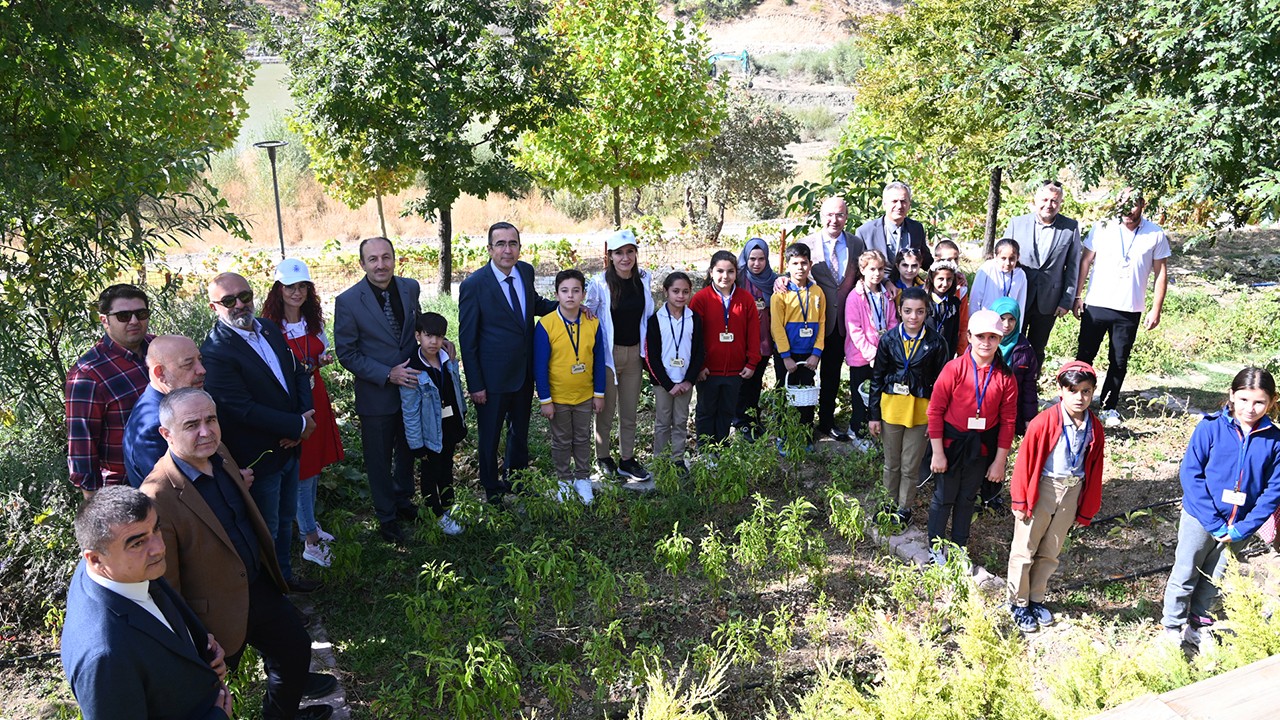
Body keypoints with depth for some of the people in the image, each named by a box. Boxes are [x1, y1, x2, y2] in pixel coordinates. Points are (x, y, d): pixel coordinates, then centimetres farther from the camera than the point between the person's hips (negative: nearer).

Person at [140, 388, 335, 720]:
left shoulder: (219, 454, -7)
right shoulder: (158, 499, -31)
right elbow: (165, 588, -23)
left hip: (260, 585, 8)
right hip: (221, 612, -8)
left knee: (295, 646, 27)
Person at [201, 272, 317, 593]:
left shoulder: (269, 328, 2)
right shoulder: (215, 351, -23)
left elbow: (298, 372, 7)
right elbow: (244, 410, -27)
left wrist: (303, 417, -10)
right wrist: (299, 425, -20)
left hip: (288, 446, 8)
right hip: (259, 458, -8)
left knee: (285, 518, 25)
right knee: (267, 529, 11)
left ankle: (284, 575, 45)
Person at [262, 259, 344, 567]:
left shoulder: (314, 322, 4)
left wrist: (323, 360, -4)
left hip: (315, 396, 6)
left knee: (315, 466, 17)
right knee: (301, 471, 0)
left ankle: (308, 524, 35)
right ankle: (311, 541, 10)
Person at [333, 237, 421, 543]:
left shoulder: (410, 288, -6)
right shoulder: (348, 302, -18)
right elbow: (347, 354, -14)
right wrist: (387, 375, -21)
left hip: (411, 386, 4)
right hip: (376, 395, -4)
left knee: (407, 450, 22)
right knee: (379, 459, 12)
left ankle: (403, 500, 46)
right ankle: (386, 516, 32)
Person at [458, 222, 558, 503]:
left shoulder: (526, 271, -4)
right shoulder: (474, 285, -20)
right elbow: (467, 339, -14)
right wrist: (475, 384, -14)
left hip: (525, 373, 6)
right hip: (493, 378, -5)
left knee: (520, 431, 24)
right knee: (489, 437, 14)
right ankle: (492, 491, 34)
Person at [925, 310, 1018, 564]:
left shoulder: (1005, 377, -7)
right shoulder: (954, 368, -15)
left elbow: (1007, 421, -2)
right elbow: (935, 410, -12)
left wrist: (1000, 461, -1)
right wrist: (937, 453, -12)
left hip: (983, 446, 3)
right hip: (952, 442, -2)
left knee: (968, 497, 19)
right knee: (944, 497, 11)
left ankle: (960, 545, 37)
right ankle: (935, 545, 31)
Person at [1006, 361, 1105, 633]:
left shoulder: (1094, 428, -3)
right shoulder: (1044, 422, -18)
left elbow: (1094, 471, 5)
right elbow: (1025, 461, -12)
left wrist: (1087, 509, 8)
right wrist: (1020, 500, -9)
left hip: (1072, 493, 4)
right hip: (1041, 489, -4)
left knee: (1050, 552, 17)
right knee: (1024, 550, 6)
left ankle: (1036, 599, 34)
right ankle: (1018, 603, 23)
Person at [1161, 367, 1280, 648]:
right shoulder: (1211, 427, -16)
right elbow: (1190, 473, -16)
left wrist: (1243, 528, -13)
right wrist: (1214, 523, -18)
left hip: (1238, 526, 3)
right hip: (1200, 518, -2)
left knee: (1215, 578, 19)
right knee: (1185, 574, 12)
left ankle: (1198, 620, 40)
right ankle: (1173, 626, 29)